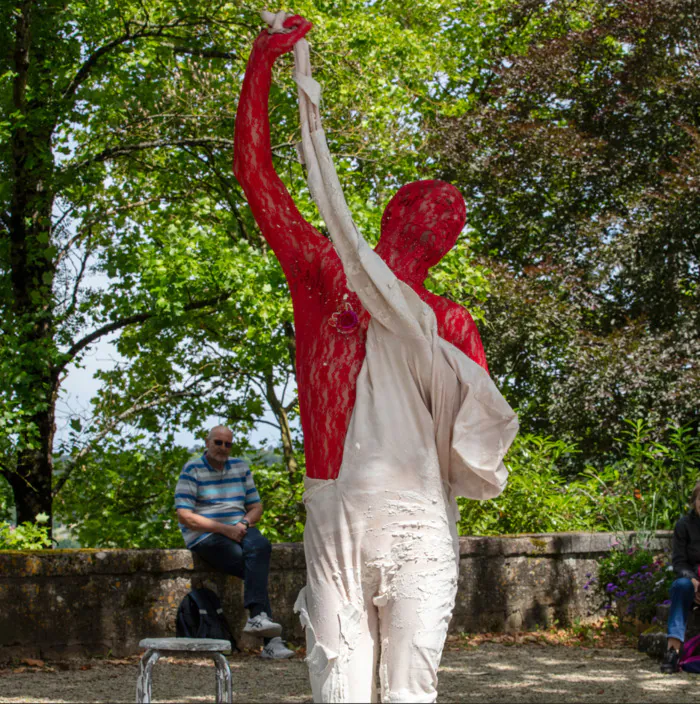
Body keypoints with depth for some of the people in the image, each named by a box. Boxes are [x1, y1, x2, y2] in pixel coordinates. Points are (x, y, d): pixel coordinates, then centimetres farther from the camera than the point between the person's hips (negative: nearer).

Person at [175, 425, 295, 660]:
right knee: (257, 568, -28)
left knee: (261, 546, -32)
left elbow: (256, 507, 20)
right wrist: (224, 529, -15)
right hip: (205, 536, -5)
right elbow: (184, 516, -9)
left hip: (239, 531, 5)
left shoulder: (240, 468, 18)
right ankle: (271, 641, -31)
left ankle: (257, 617, -37)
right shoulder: (192, 470, 1)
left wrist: (244, 523, -4)